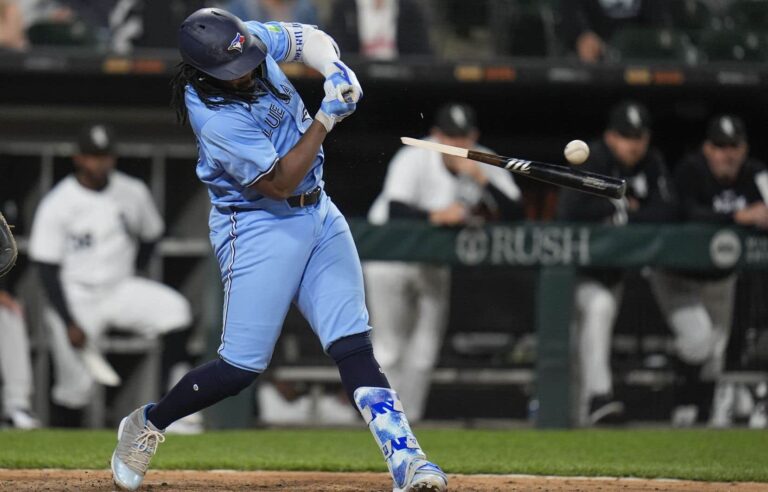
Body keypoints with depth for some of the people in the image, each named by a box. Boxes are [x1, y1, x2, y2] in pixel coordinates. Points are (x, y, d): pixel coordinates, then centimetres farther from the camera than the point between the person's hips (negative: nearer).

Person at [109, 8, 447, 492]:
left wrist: (335, 70, -9)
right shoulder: (216, 117, -27)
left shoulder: (250, 40, -7)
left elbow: (307, 37, 12)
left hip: (318, 213, 7)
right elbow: (279, 183, -24)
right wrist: (327, 118, -26)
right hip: (260, 227, -7)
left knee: (354, 344, -4)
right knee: (242, 366, -5)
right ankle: (147, 425, 20)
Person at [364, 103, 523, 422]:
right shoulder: (412, 160, -22)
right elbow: (395, 210, -36)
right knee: (389, 348, -7)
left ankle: (410, 421, 15)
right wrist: (436, 215, -51)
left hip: (435, 261, 5)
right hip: (390, 255, -5)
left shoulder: (486, 165, -8)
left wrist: (481, 180, -30)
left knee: (425, 350, 6)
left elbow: (514, 213, -18)